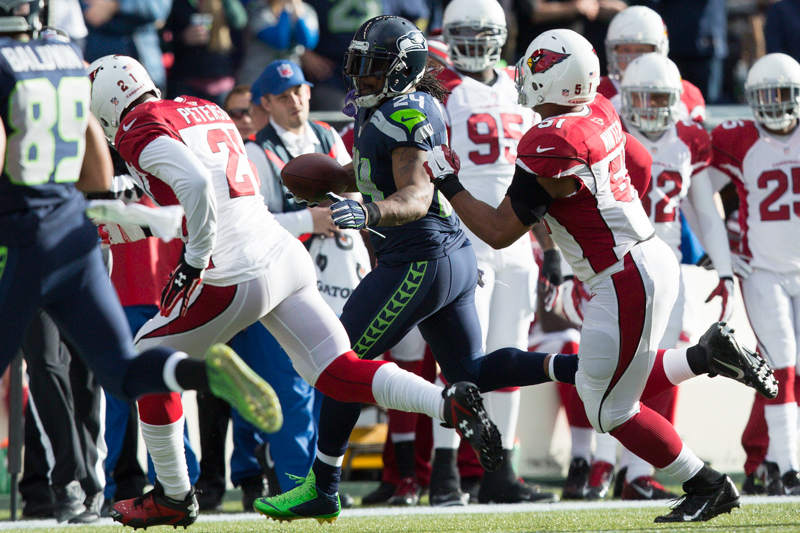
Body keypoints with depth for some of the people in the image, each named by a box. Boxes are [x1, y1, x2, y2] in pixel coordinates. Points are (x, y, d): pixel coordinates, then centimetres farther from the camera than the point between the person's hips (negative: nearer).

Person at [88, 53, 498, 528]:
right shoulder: (206, 111, 21)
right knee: (337, 373, 3)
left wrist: (194, 258, -14)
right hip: (287, 256, 8)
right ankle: (450, 403, -18)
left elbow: (195, 182, -23)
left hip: (240, 275, -7)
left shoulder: (139, 131, -6)